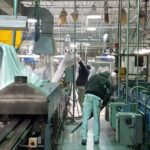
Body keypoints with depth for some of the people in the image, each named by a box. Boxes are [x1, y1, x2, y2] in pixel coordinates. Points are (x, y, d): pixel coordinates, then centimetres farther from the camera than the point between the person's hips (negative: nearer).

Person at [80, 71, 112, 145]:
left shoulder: (94, 76, 21)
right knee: (96, 119, 11)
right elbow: (108, 94, 8)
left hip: (89, 95, 0)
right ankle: (96, 139, 14)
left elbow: (86, 85, 15)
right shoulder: (108, 81, 19)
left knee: (85, 118, 0)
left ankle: (84, 138, -4)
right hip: (97, 98, 0)